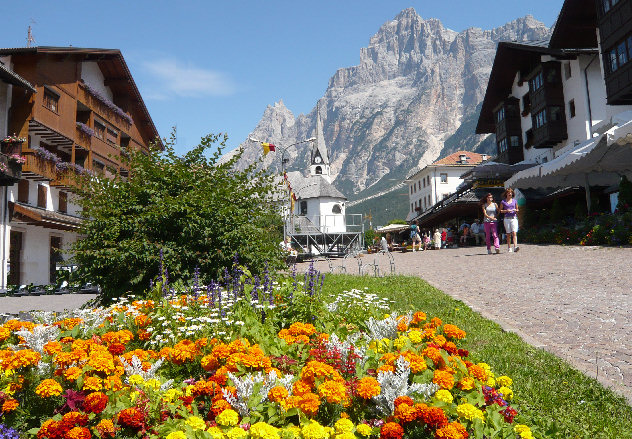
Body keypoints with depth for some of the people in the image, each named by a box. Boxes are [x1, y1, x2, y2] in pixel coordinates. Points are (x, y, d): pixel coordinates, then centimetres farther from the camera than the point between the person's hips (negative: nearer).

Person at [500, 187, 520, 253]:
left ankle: (515, 247, -22)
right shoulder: (503, 201, 5)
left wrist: (516, 210, -4)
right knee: (508, 234, 3)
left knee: (514, 233, -13)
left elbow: (517, 209, 19)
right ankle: (509, 248, 11)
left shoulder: (514, 201, 10)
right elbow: (500, 210, 8)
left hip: (514, 218, 1)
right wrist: (506, 211, -9)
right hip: (507, 218, -1)